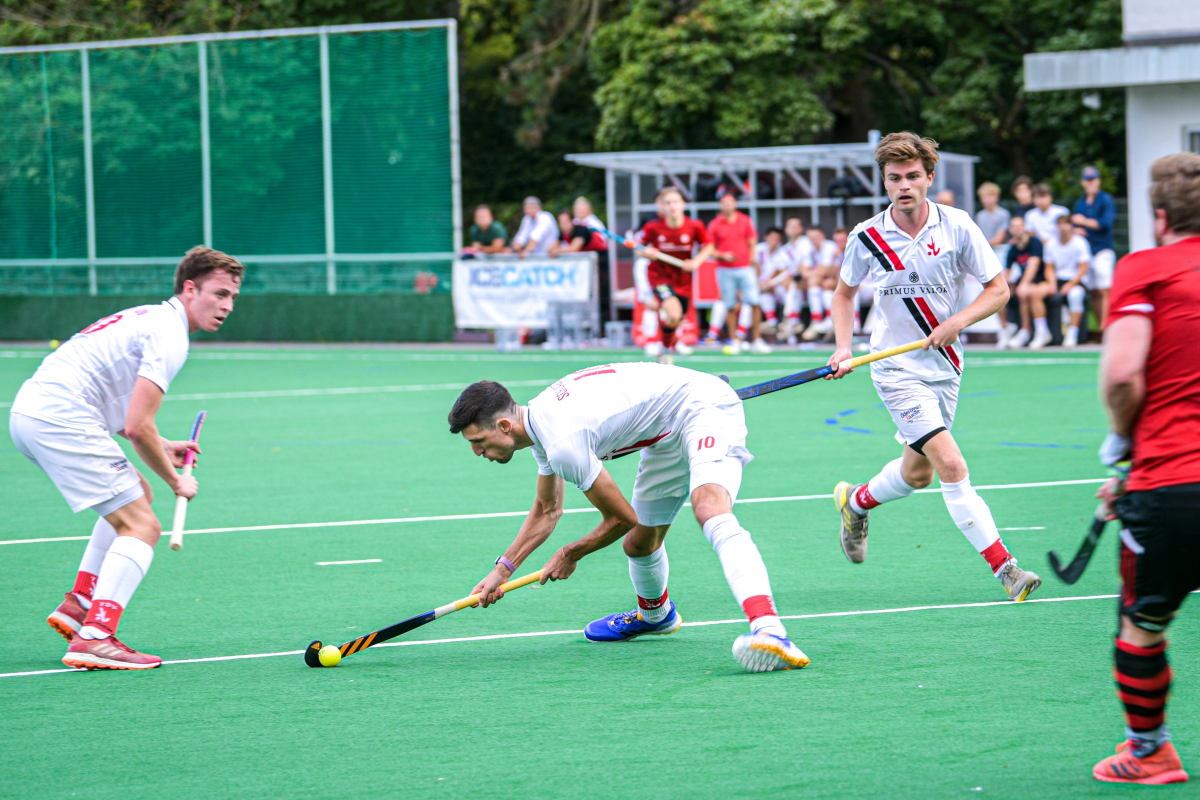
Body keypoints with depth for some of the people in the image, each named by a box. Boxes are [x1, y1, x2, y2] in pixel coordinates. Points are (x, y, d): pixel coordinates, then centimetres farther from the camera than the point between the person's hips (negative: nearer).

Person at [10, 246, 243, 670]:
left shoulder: (150, 319, 21)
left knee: (137, 494, 26)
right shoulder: (170, 337, -11)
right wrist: (175, 480, -2)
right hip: (60, 418, -10)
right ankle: (94, 639, -23)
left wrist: (160, 446, 19)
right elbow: (137, 427, -17)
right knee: (142, 527, -10)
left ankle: (77, 604, 20)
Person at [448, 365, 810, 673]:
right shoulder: (539, 420, 6)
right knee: (639, 544, 17)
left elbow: (622, 518, -13)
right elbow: (548, 509, 25)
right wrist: (502, 569, 23)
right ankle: (654, 615, 51)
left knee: (710, 510, -36)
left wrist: (570, 554, 4)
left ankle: (769, 631, -58)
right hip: (667, 438, 10)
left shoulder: (562, 441, -25)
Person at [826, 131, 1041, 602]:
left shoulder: (957, 227, -9)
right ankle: (1004, 567, -14)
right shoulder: (867, 238, -8)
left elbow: (998, 289, -3)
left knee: (918, 473, 15)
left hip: (945, 365, 3)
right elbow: (845, 292, 10)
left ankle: (856, 502, 46)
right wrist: (843, 347, -3)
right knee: (952, 466, -16)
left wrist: (958, 322, -18)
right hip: (896, 367, -3)